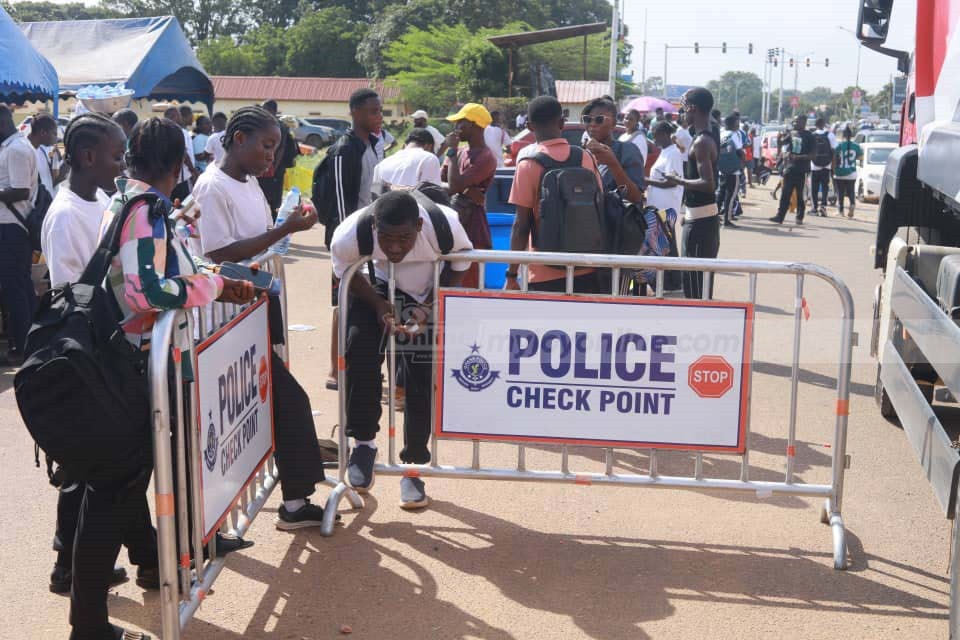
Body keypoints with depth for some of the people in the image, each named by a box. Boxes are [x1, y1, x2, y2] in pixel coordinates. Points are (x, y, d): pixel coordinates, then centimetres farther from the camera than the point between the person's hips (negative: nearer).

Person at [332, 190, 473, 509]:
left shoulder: (445, 226, -34)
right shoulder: (350, 235, -34)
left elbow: (459, 264, -12)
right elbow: (344, 271, -11)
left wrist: (429, 307, -23)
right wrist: (378, 304, -26)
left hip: (426, 296, 0)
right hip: (376, 288, 0)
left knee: (421, 381, -5)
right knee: (359, 349, -26)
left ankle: (413, 467, 12)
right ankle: (363, 442, -8)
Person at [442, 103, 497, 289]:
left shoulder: (485, 158, -14)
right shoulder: (460, 153, 13)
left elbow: (454, 185, -20)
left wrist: (452, 151, -10)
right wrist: (465, 190, -12)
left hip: (472, 233, -8)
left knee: (467, 286, -7)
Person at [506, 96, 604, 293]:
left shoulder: (529, 164, -8)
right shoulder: (587, 158, 2)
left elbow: (521, 225, -9)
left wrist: (512, 274, -3)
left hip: (546, 276, -4)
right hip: (586, 271, 4)